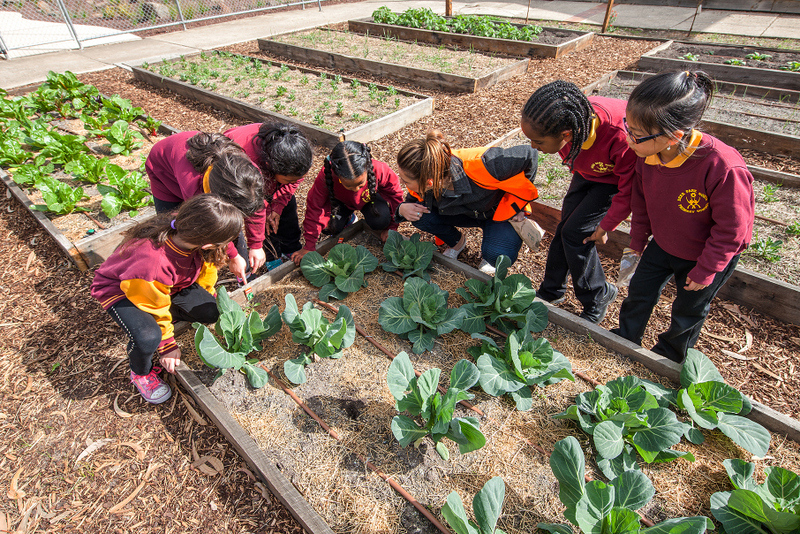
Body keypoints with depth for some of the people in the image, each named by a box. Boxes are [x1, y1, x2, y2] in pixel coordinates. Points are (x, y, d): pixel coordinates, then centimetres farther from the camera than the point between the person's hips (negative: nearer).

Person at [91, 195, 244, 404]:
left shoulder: (186, 230, -25)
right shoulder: (151, 261, -42)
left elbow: (205, 265, -3)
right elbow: (155, 307, -24)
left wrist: (208, 297, 13)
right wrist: (167, 345, -10)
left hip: (169, 285, 6)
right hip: (120, 289, -5)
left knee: (211, 312, -16)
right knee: (148, 338, -31)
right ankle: (141, 373, 3)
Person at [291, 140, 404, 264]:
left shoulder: (379, 170, -38)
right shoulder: (326, 176, -38)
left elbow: (395, 194, -18)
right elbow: (314, 208, -27)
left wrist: (391, 228, -13)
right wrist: (309, 247, -25)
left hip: (370, 198, -1)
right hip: (341, 200, 1)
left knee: (380, 221, -30)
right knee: (329, 227, -25)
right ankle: (349, 218, 10)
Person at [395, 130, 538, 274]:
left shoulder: (481, 165, -42)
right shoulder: (421, 185, -25)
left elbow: (529, 154, -26)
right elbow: (412, 203, -2)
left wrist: (518, 205, -15)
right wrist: (402, 210, -29)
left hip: (502, 210, -4)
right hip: (468, 212, 4)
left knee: (497, 255, -33)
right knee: (419, 215, -20)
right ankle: (457, 242, 9)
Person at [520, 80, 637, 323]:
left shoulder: (619, 136, -43)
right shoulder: (565, 123, -25)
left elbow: (629, 188, -25)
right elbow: (574, 161, 0)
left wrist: (605, 227, -14)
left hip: (619, 178, -5)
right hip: (589, 171, 6)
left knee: (575, 233, -12)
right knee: (565, 227, 3)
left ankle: (597, 298, 10)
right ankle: (551, 291, 21)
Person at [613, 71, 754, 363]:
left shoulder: (724, 169, -38)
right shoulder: (647, 155, -21)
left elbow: (730, 230, -25)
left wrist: (704, 271, -16)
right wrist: (638, 238, 9)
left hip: (709, 255, -4)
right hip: (663, 244, 4)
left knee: (689, 308, 16)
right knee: (640, 289, 14)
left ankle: (671, 353, 43)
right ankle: (626, 337, 39)